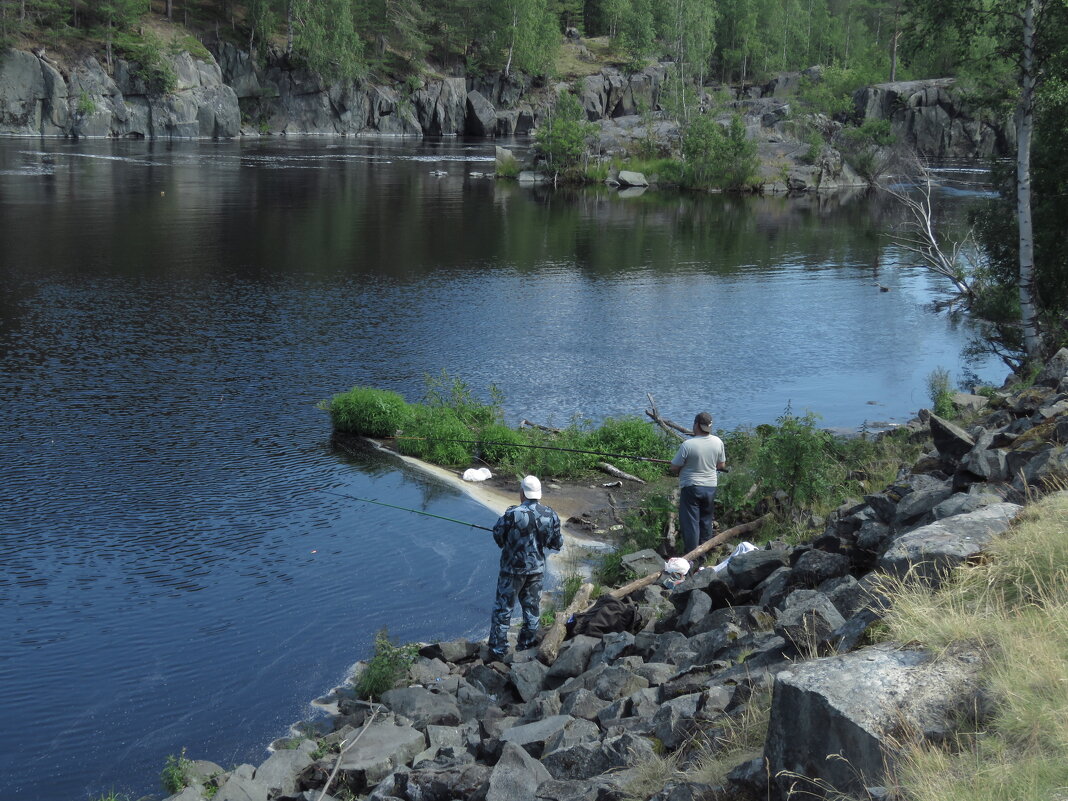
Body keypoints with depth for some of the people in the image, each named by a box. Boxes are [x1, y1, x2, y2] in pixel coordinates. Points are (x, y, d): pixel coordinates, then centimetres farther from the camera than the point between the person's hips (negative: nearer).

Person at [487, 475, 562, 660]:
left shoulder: (513, 514, -21)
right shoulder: (551, 515, -6)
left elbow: (498, 536, -8)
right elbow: (557, 544, 3)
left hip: (513, 568, -4)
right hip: (536, 568, 4)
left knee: (503, 608, 7)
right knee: (532, 606, 18)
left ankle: (498, 648, 11)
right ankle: (528, 642, 28)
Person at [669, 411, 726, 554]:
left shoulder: (688, 445, -21)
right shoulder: (718, 442, -6)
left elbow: (674, 468, -12)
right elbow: (722, 465, 8)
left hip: (691, 487, -5)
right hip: (710, 487, 5)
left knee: (690, 522, 3)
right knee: (706, 521, 18)